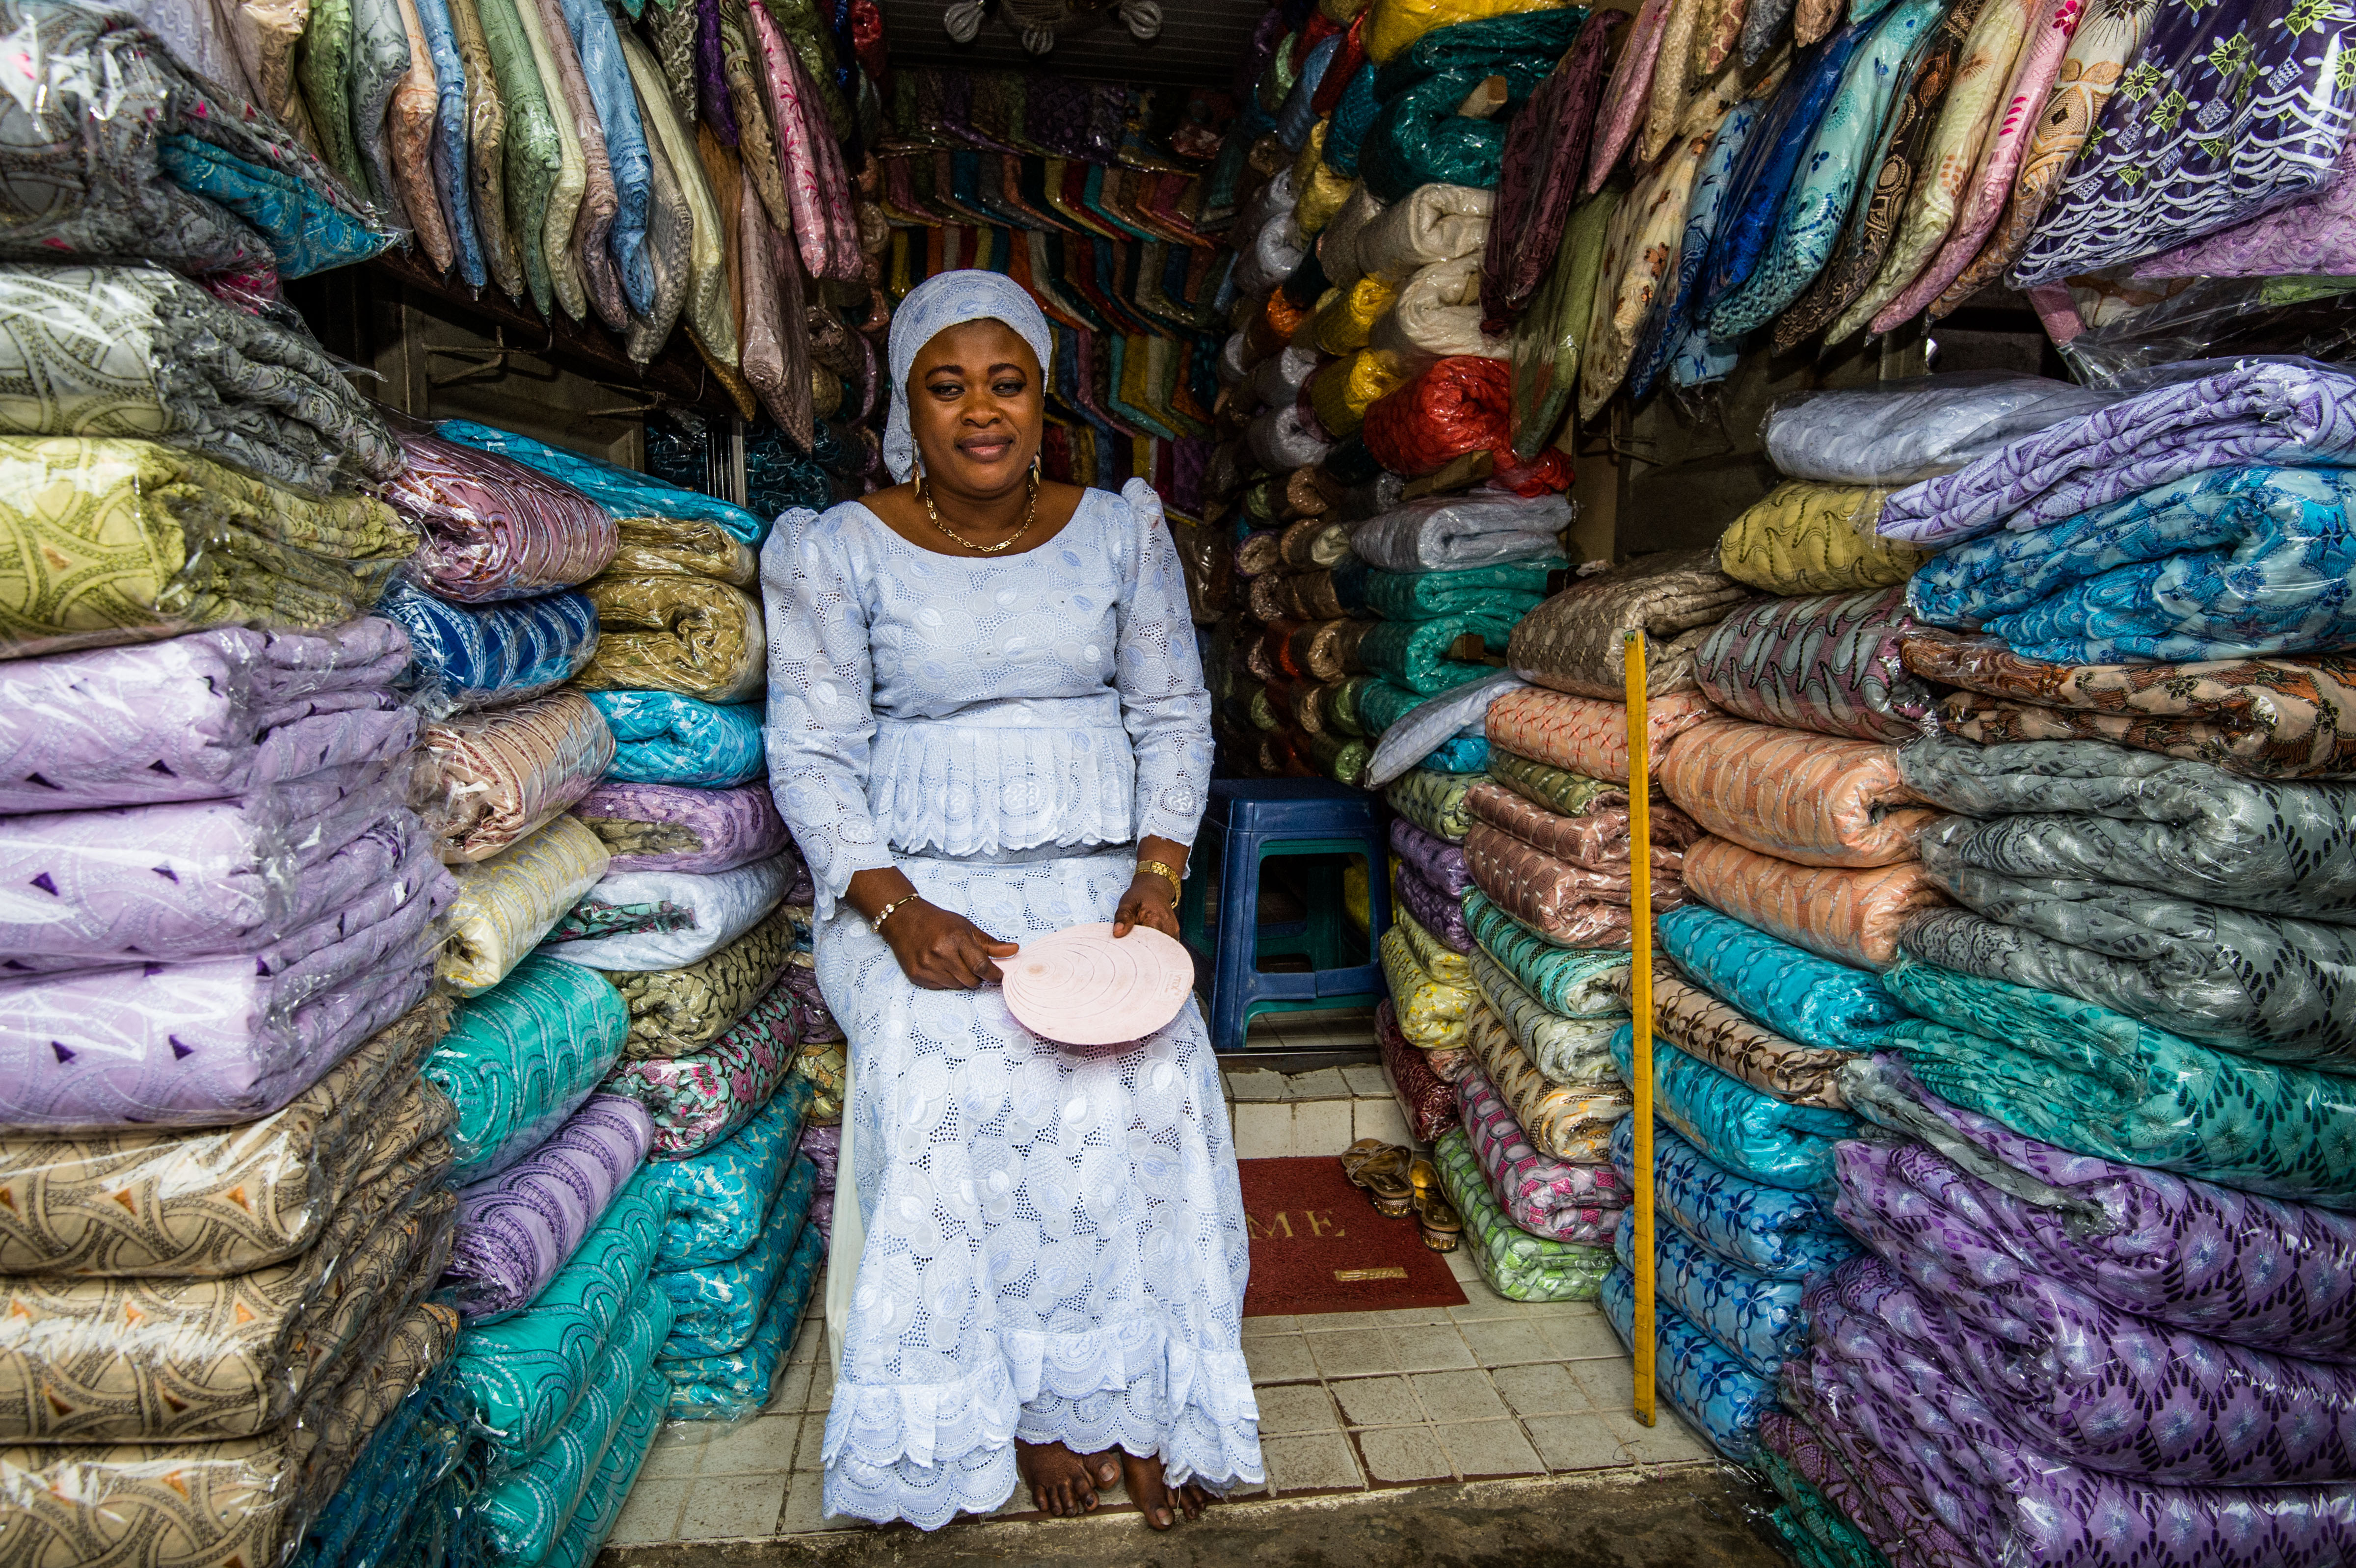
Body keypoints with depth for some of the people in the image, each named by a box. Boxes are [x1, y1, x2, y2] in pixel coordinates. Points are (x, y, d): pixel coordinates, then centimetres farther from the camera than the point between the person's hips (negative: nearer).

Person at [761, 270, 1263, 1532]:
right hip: (916, 881, -1)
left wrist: (1158, 874, -9)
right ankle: (1029, 1400, -5)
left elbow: (1174, 718, 7)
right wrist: (897, 908, -17)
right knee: (960, 1066, -28)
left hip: (1097, 871, 2)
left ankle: (1135, 1395, -3)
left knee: (1147, 1068, -25)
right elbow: (812, 755, -3)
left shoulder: (1120, 530, 6)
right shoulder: (835, 551, 0)